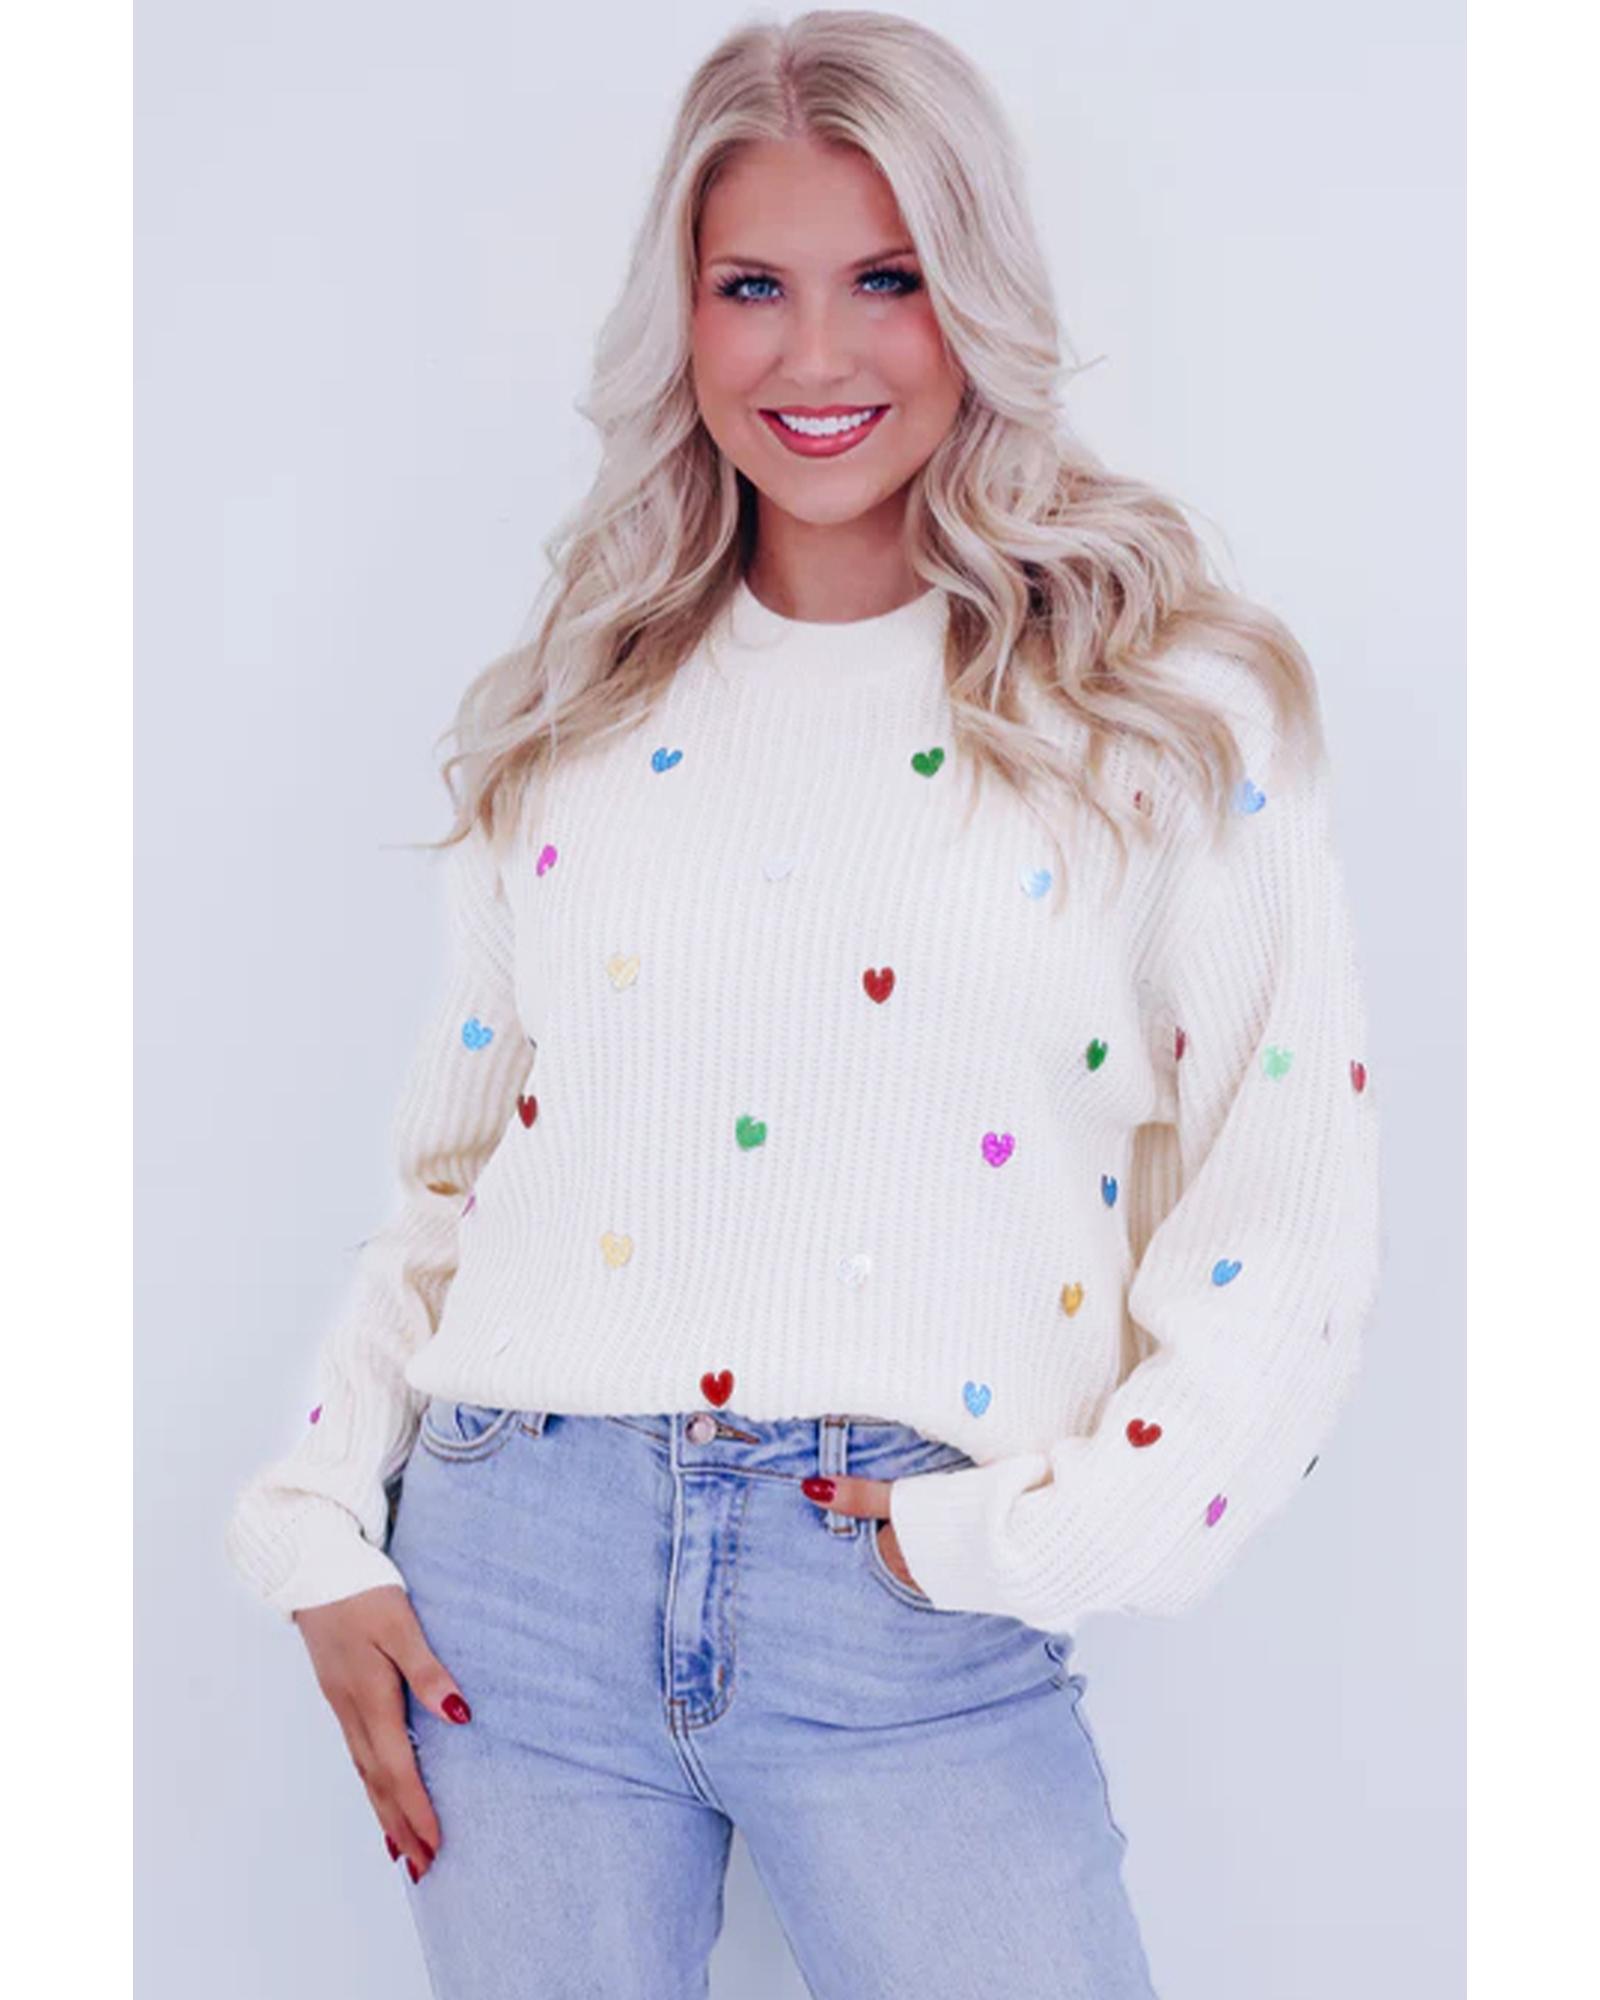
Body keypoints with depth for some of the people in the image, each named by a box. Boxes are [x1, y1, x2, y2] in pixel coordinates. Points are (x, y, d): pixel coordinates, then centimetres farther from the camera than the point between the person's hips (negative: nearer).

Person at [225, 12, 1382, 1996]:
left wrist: (1033, 1538, -11)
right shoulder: (577, 727, 11)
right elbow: (446, 1174, 15)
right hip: (518, 1563, 3)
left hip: (917, 1621, -2)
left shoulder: (1171, 712, 1)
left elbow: (1288, 1235, -2)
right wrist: (322, 1521, 6)